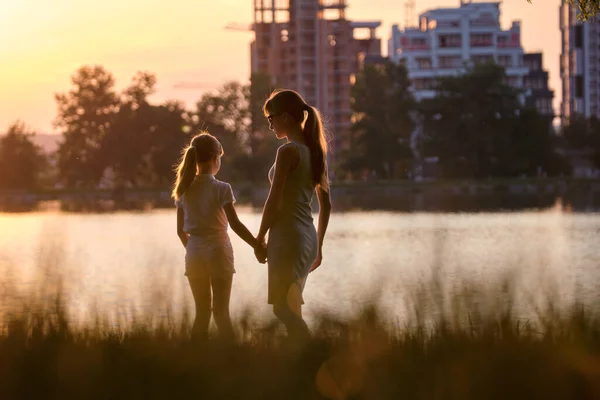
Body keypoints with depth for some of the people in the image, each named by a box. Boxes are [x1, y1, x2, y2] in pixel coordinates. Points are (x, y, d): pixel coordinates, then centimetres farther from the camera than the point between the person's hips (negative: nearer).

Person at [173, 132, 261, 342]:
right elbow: (235, 224, -15)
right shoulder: (221, 189, -11)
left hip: (194, 254, 4)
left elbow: (181, 230, 8)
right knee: (221, 312, 0)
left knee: (202, 312, 12)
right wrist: (257, 245, -9)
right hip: (218, 250, -4)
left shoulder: (184, 191, 4)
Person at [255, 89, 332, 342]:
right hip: (308, 236, 9)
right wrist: (318, 245, 22)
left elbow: (274, 201, -15)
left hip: (287, 236, -9)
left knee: (285, 310, -5)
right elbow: (326, 204, 16)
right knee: (290, 309, 15)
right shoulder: (315, 150, 12)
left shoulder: (288, 151, -13)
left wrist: (260, 238, -5)